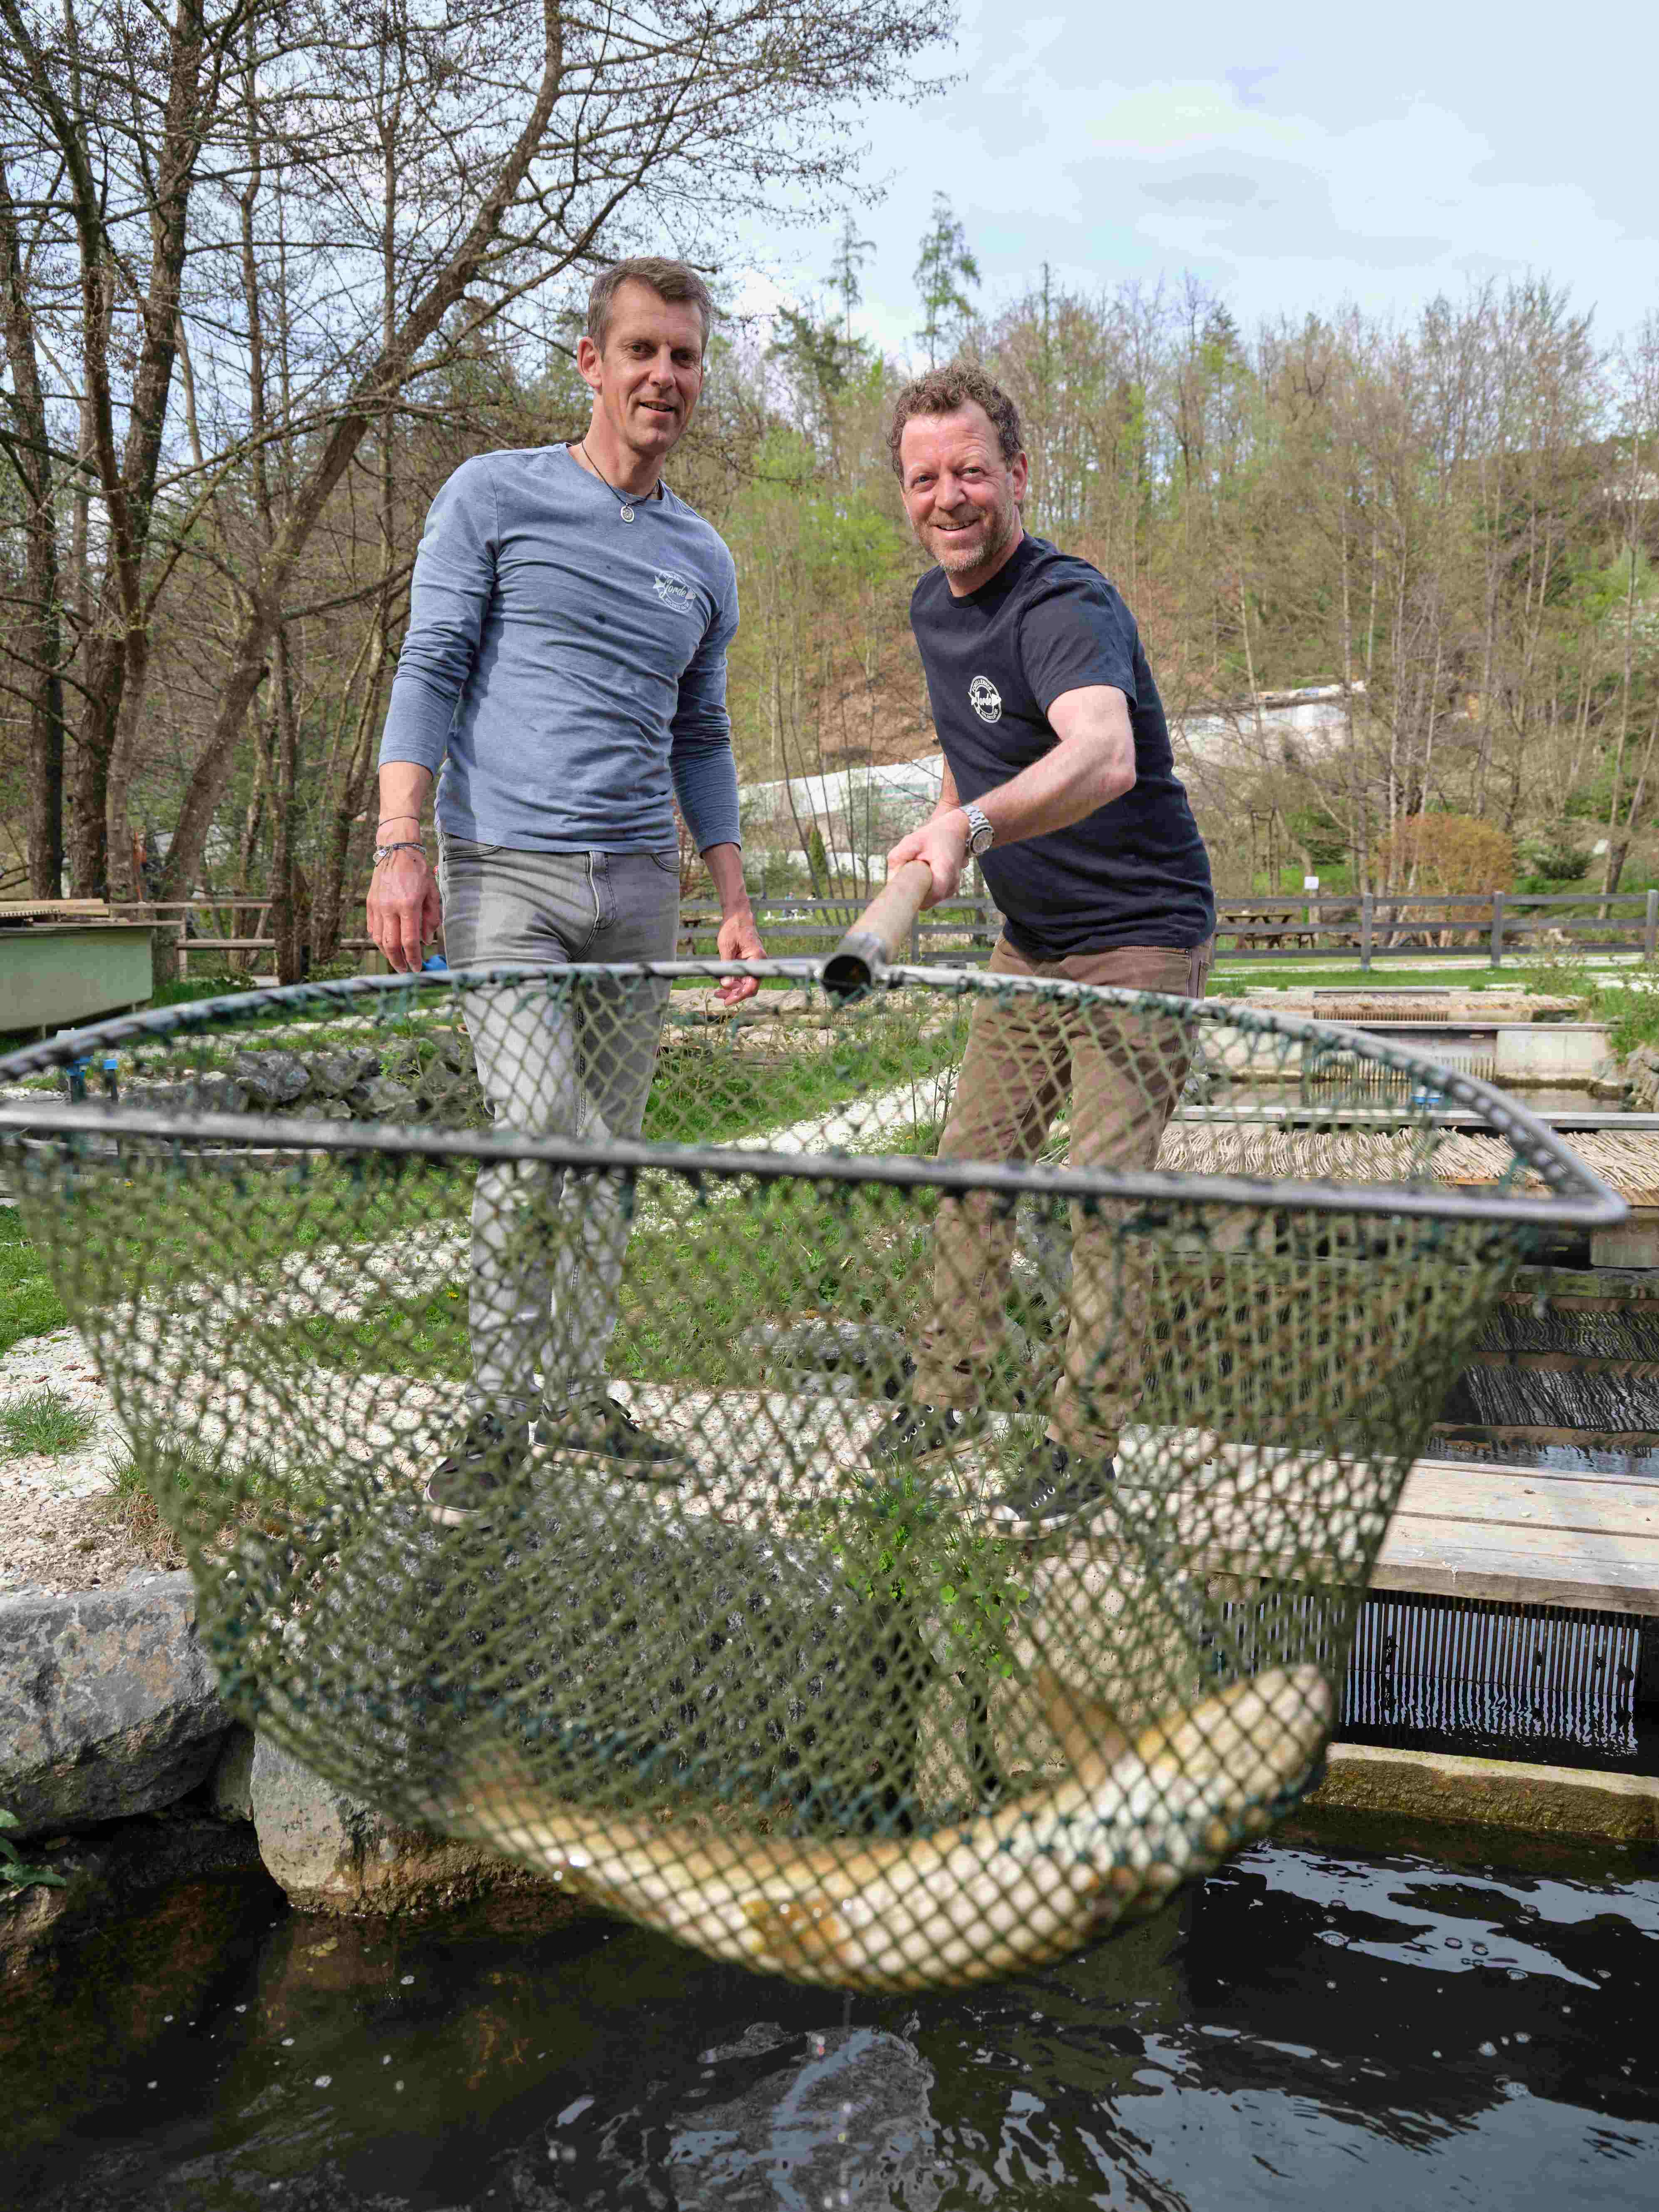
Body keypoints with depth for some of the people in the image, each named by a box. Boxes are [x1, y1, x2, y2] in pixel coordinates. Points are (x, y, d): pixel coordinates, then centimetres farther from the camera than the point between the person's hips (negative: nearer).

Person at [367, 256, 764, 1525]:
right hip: (504, 872, -4)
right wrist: (400, 848, -14)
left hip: (640, 883, 5)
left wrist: (738, 906, 16)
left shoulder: (705, 561, 17)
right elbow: (431, 671, -2)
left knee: (610, 1151, 6)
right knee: (538, 1129, -17)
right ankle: (497, 1410, -1)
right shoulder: (494, 497, 4)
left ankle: (579, 1396, 18)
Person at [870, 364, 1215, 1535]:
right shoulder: (932, 608, 5)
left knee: (1108, 1191, -7)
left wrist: (974, 825, -60)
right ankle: (955, 1389, 25)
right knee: (972, 1165, 10)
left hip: (1141, 940, -8)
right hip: (1030, 945, 8)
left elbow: (1103, 757, -46)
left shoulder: (1068, 606, -24)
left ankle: (1087, 1440, 8)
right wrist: (940, 830, 16)